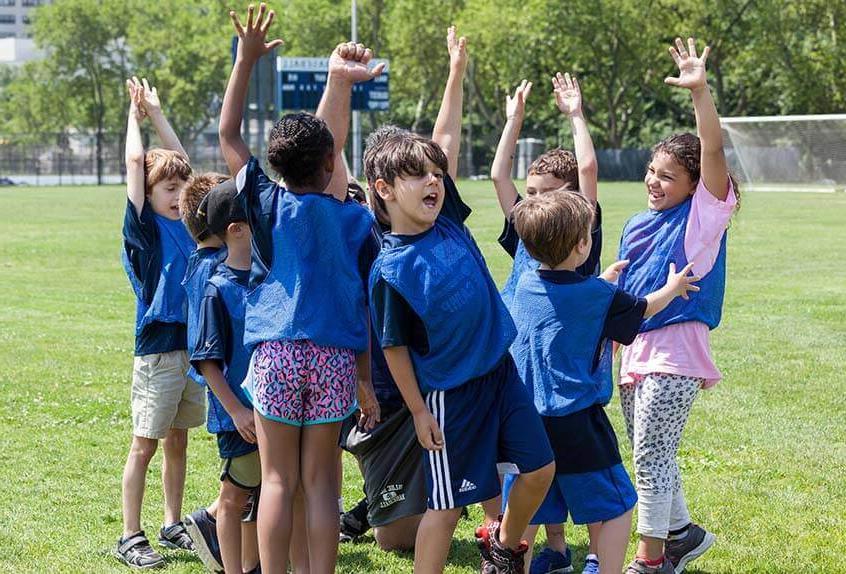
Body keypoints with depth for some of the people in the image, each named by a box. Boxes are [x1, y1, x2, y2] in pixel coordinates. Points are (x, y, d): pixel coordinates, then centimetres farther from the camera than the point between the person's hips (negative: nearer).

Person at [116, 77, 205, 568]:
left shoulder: (185, 223, 9)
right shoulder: (144, 228, -6)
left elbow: (181, 161, 18)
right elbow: (136, 162, -9)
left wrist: (157, 113, 20)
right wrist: (136, 113, 4)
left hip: (194, 346, 6)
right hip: (158, 349, -6)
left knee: (178, 441, 14)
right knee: (145, 445, -2)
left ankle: (174, 526, 23)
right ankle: (131, 537, 2)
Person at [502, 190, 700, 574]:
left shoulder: (525, 286, 3)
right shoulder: (599, 297, -10)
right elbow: (642, 310, 9)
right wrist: (674, 287, 29)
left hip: (525, 422, 5)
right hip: (577, 424, -5)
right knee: (614, 509, 6)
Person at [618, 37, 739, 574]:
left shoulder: (704, 214, -7)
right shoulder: (637, 226, 12)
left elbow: (714, 150, -22)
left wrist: (700, 91, -34)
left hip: (676, 351, -7)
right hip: (637, 351, 7)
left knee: (652, 455, -7)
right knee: (653, 456, 14)